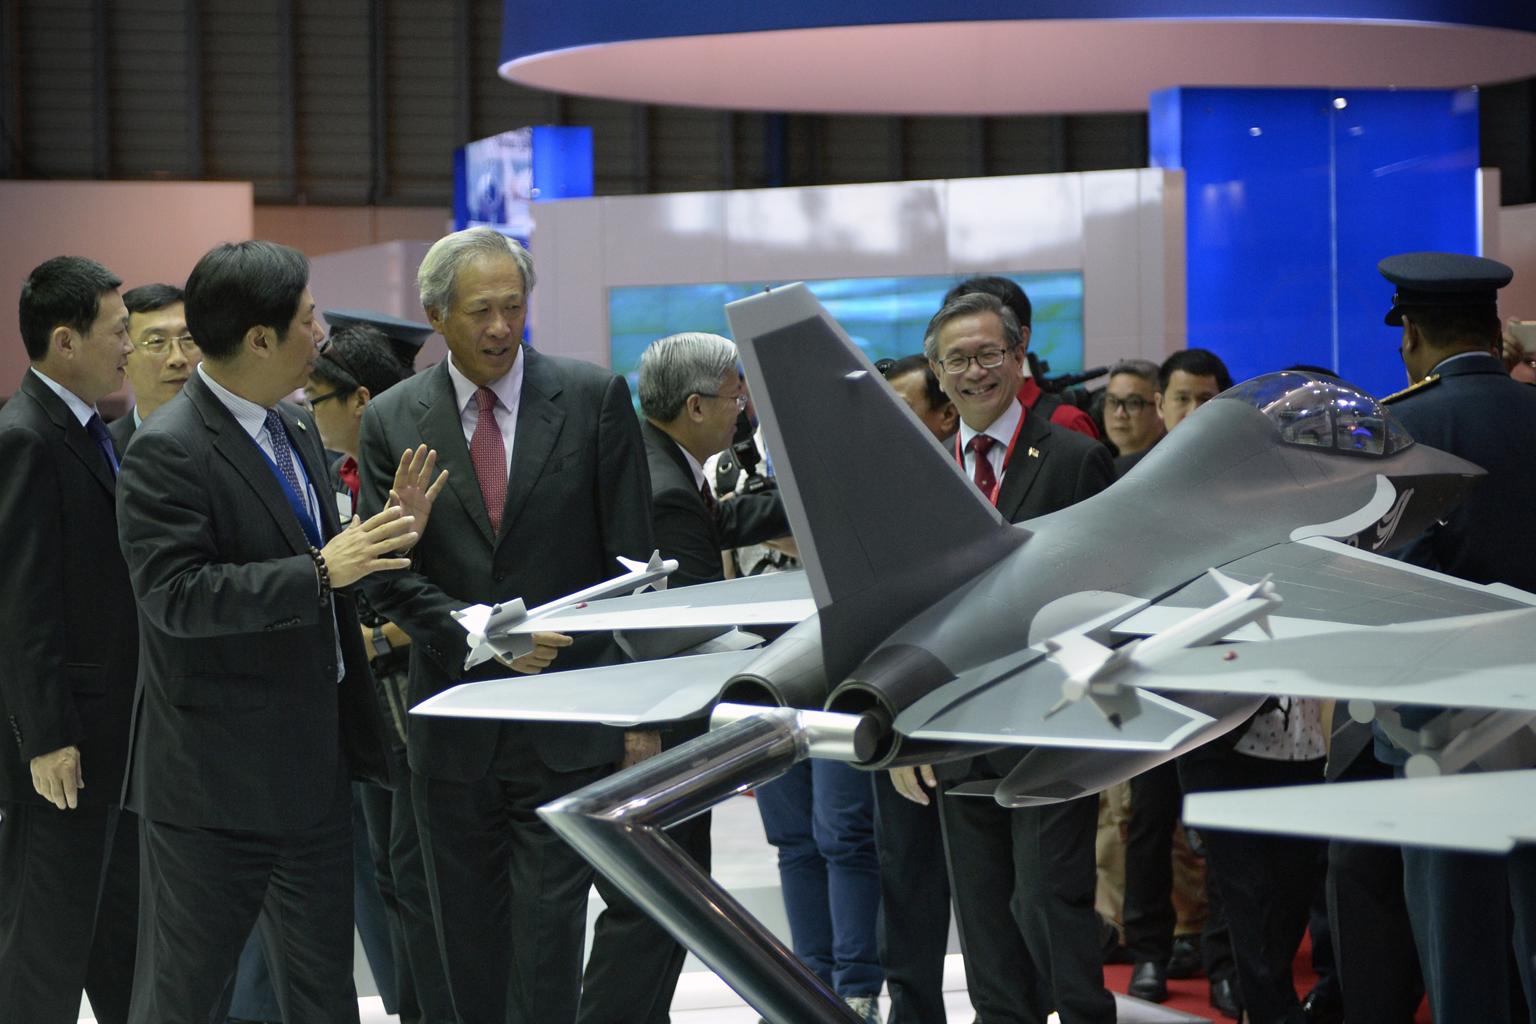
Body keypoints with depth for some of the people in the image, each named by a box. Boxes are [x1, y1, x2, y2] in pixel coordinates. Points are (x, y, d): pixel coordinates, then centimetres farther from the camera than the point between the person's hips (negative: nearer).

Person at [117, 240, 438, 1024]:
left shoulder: (296, 431, 12)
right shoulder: (166, 451, -17)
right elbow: (174, 596, -26)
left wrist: (387, 533, 3)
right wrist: (320, 572, -30)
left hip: (311, 767, 9)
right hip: (213, 779, -8)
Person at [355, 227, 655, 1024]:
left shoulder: (595, 398, 1)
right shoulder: (392, 421, 4)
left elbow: (630, 566, 0)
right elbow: (389, 576, -1)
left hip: (567, 727, -2)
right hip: (453, 731, 2)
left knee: (546, 943, -7)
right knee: (471, 957, 10)